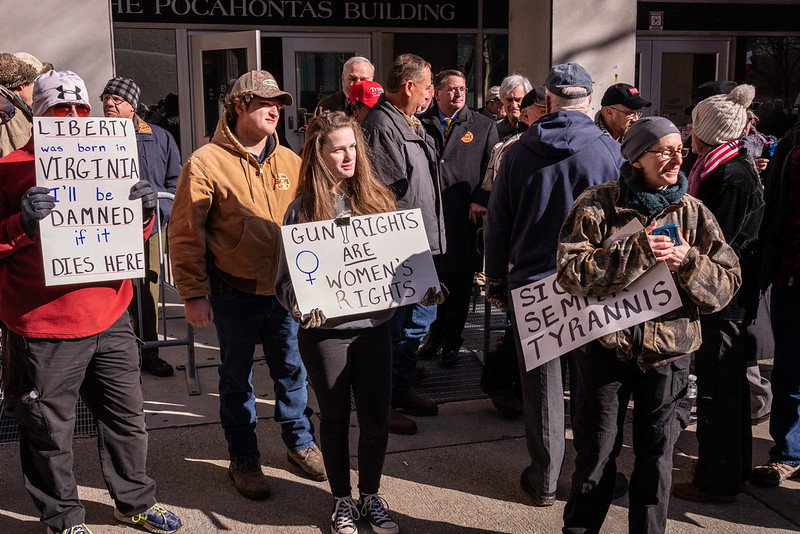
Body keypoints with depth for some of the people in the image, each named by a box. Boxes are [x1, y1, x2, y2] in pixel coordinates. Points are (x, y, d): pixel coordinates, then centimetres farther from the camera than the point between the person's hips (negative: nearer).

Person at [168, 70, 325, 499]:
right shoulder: (206, 163, -9)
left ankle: (299, 441, 34)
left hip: (285, 289, 4)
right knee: (237, 377, 10)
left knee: (292, 368, 14)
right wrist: (194, 294, -10)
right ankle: (243, 458, 25)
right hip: (234, 293, -4)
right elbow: (185, 234, -8)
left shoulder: (289, 162, 5)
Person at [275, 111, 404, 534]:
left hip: (374, 325, 2)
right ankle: (342, 500, 31)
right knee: (335, 419, 12)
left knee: (376, 419, 8)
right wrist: (303, 305, -23)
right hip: (325, 331, -2)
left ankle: (370, 496, 31)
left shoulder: (375, 197, 4)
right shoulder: (303, 208, -4)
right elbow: (286, 278, -4)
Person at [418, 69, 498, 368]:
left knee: (459, 284, 4)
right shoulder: (420, 125, 10)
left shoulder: (484, 127, 7)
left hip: (464, 218, -1)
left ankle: (451, 343, 18)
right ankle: (434, 337, 24)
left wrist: (480, 200, -7)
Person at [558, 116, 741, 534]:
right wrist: (636, 252, -22)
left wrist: (687, 262, -17)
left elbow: (726, 283, 2)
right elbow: (571, 272, -16)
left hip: (668, 349, 3)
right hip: (604, 345, -2)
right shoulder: (597, 206, -4)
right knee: (597, 452, 8)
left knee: (657, 454, 13)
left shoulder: (693, 213, 5)